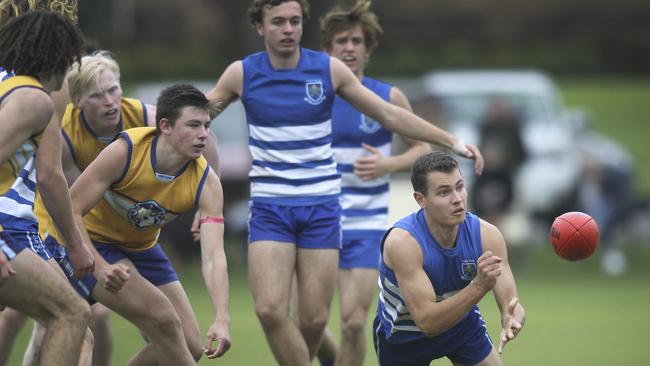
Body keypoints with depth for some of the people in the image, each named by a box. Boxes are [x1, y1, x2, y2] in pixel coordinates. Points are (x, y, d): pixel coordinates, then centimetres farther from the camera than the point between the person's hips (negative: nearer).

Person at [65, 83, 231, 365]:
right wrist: (101, 268, -39)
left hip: (141, 247, 6)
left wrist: (222, 320, -42)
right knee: (162, 317, -25)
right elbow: (70, 210, -27)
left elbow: (213, 256, -28)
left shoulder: (206, 183, -19)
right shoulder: (124, 152, -30)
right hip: (93, 244, -6)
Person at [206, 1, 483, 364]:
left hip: (322, 207, 1)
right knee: (270, 310, -18)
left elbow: (390, 115, 5)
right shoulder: (241, 74, -2)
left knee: (315, 319, -3)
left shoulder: (329, 69, -1)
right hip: (269, 208, 0)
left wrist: (452, 141, 1)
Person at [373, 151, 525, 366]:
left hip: (463, 322, 3)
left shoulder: (486, 234, -23)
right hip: (403, 337, -3)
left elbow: (511, 304, -24)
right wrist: (479, 286, -52)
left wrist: (512, 320, -50)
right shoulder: (402, 242, -36)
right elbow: (426, 321, -39)